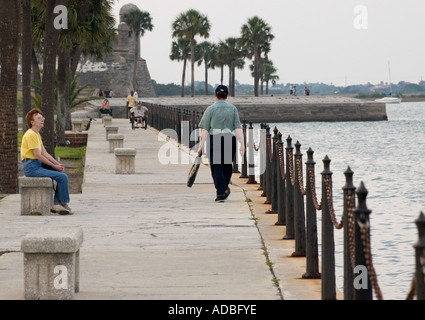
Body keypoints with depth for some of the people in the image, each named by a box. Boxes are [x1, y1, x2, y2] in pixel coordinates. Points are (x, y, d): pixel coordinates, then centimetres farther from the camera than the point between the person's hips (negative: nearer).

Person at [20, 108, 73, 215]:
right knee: (62, 177, -16)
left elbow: (44, 153, 15)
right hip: (31, 167, -10)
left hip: (38, 165, 10)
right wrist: (54, 166, -12)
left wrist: (58, 164, 2)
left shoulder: (37, 134, 18)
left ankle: (56, 203, 2)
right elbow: (38, 155, -17)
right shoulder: (30, 135, -15)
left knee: (63, 175, 6)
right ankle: (63, 204, -2)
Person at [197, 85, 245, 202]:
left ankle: (220, 192, -9)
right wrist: (242, 144, -4)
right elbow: (238, 128, -2)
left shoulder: (211, 109, -1)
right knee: (227, 165, 19)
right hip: (230, 140, 2)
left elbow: (205, 129, -5)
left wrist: (201, 146, -4)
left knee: (216, 167, 0)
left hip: (214, 140, -2)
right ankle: (225, 188, 23)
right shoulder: (233, 109, 4)